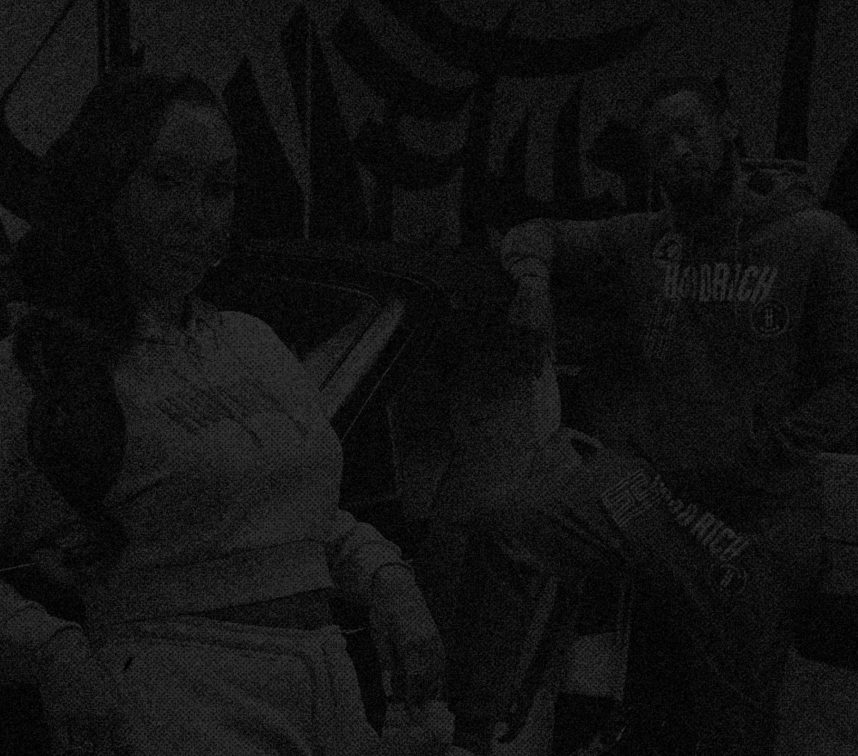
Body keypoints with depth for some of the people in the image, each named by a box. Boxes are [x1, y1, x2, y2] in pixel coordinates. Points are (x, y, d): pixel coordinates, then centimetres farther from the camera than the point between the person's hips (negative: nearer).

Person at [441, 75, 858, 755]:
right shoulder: (643, 241, 8)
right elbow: (538, 237, 20)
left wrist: (761, 456, -18)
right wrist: (533, 282, -4)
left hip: (755, 517, -1)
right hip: (639, 478, 2)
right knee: (505, 533, -27)